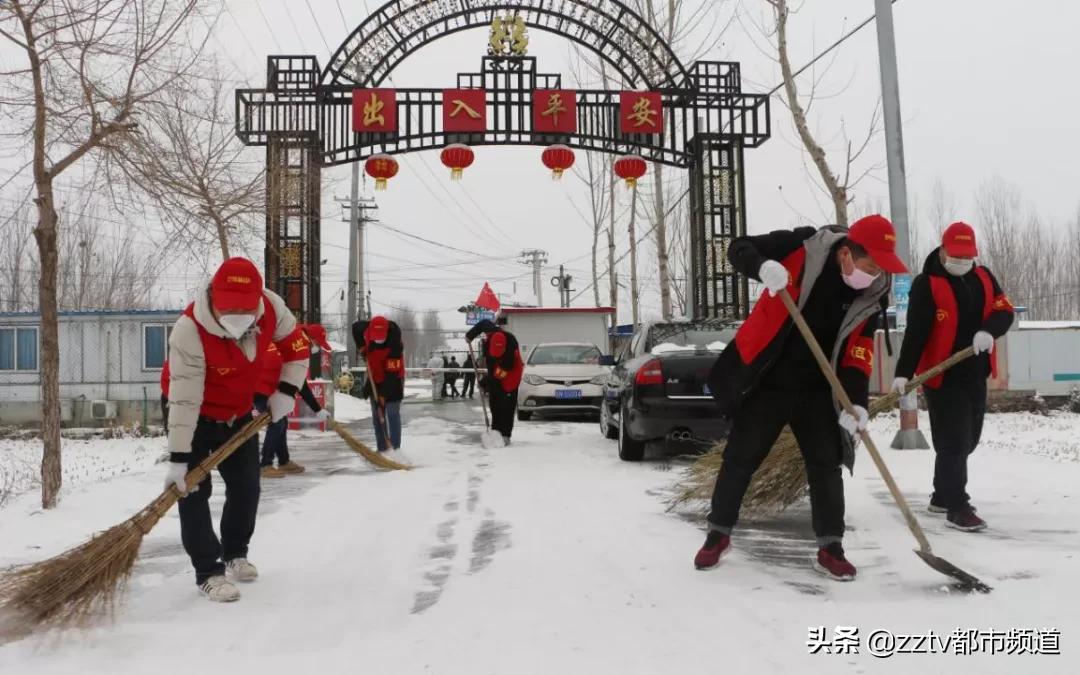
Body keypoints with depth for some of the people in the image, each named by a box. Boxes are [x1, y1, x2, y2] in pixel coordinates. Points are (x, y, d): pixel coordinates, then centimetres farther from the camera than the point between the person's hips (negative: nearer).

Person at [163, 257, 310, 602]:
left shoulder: (272, 307, -25)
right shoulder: (189, 331, -37)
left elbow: (297, 346, -4)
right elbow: (185, 400, -35)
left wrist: (285, 391, -10)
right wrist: (178, 459, -33)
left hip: (239, 412, 5)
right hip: (194, 416, -5)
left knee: (247, 486, 12)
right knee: (193, 492, -9)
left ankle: (235, 554, 33)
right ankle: (209, 572, 1)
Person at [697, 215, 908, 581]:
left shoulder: (872, 295, -5)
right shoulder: (802, 248, -17)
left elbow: (857, 353, -4)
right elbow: (739, 247, -11)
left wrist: (856, 402, -18)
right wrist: (763, 267, -33)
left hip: (817, 389, 3)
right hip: (766, 380, -3)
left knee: (826, 465, 2)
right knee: (739, 460, 5)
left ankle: (830, 548, 17)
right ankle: (719, 534, 23)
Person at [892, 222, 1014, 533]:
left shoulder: (984, 278, 9)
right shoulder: (926, 284, -11)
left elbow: (1004, 311, 3)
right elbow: (915, 332, -18)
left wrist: (988, 330, -20)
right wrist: (904, 372, -25)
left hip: (975, 373, 7)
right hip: (942, 375, -7)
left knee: (967, 439, 15)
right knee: (954, 441, -9)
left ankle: (942, 495, 30)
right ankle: (956, 506, -4)